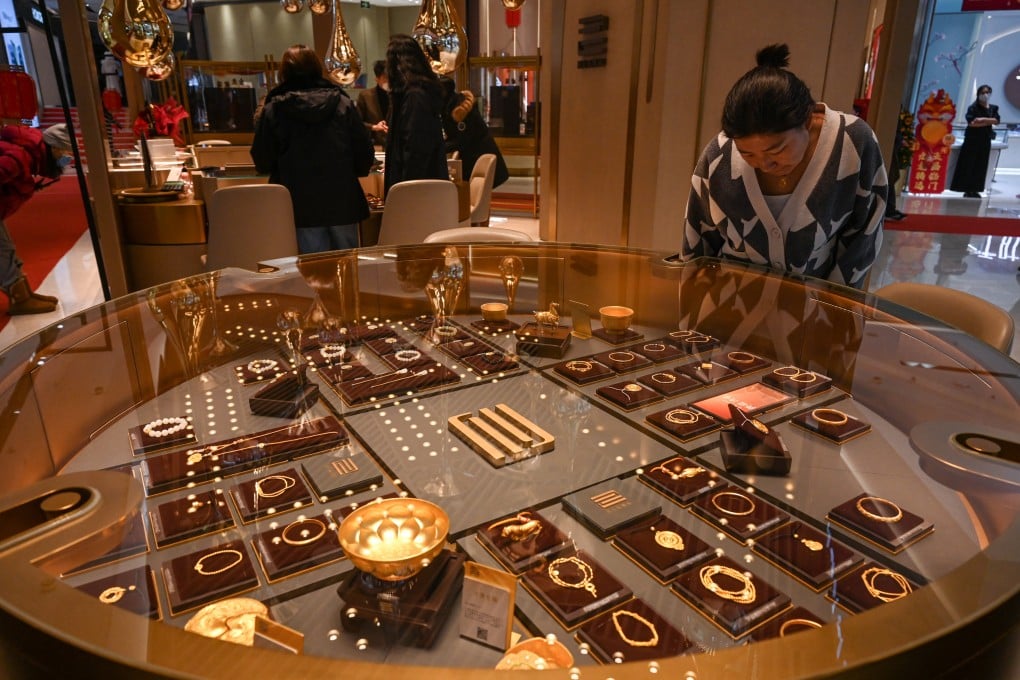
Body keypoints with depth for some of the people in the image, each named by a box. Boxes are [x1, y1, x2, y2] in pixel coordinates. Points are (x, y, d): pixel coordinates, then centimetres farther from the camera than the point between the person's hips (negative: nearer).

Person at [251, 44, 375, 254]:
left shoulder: (272, 110, -3)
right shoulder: (343, 104, -1)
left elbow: (262, 163, 0)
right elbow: (365, 155, -1)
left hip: (301, 207, -1)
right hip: (342, 202, 1)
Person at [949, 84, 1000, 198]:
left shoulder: (993, 108, 11)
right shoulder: (973, 107, -3)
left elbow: (996, 121, -2)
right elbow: (971, 123, -16)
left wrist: (983, 119, -14)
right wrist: (989, 122, -8)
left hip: (985, 140, 4)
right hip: (972, 139, -4)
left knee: (981, 166, 3)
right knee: (968, 165, -7)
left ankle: (975, 189, 7)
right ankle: (967, 190, -4)